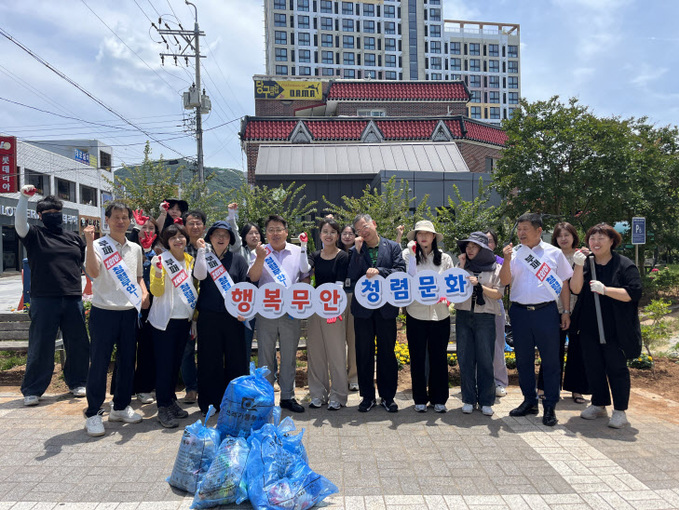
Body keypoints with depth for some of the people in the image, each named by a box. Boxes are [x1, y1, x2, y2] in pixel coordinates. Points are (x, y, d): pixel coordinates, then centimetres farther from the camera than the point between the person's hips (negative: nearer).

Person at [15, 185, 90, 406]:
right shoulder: (35, 235, 4)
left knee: (78, 345, 9)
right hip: (44, 300, -3)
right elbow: (19, 222, -16)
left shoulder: (75, 238, 15)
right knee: (40, 347, 2)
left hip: (73, 300, 3)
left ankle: (77, 382, 25)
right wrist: (23, 197, -25)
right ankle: (32, 390, 14)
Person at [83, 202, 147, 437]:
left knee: (127, 361, 11)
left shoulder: (135, 248, 12)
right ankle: (93, 414, 11)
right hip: (104, 312, -5)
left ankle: (121, 407, 26)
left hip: (129, 312, 5)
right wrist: (89, 242, -28)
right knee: (100, 363, -1)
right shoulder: (99, 246, -5)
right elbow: (93, 272, -23)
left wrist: (144, 293, 4)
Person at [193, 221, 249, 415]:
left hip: (233, 316, 0)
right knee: (210, 359, 4)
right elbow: (200, 275, -11)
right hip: (208, 316, 0)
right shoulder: (204, 256, 10)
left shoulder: (237, 259, 10)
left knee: (236, 358, 3)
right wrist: (201, 251, -11)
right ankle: (210, 402, 16)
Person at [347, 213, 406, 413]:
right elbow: (351, 276, -5)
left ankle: (387, 396, 20)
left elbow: (401, 271, -6)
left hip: (386, 308, -1)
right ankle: (367, 396, 21)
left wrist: (379, 271, -18)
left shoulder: (393, 247, 4)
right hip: (363, 308, 1)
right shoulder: (356, 250, 6)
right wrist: (357, 251, -11)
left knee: (387, 353, 7)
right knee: (364, 353, 8)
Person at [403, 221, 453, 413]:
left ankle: (438, 399, 21)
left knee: (439, 358, 8)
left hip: (440, 315, 1)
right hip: (416, 314, -1)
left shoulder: (445, 259, 7)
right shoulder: (408, 257, 2)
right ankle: (420, 399, 20)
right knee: (417, 358, 7)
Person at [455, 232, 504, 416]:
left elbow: (498, 295, -2)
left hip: (485, 318, -2)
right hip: (463, 316, 2)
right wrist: (462, 267, -3)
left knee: (485, 360, -1)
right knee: (465, 359, 4)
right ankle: (468, 399, 15)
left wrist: (478, 285, -13)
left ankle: (486, 401, 11)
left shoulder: (496, 269, 5)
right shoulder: (464, 267, 12)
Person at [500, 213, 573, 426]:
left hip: (546, 312, -2)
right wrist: (507, 260, -18)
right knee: (523, 360, 10)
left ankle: (550, 407, 14)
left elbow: (564, 284, 9)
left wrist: (566, 311, 5)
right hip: (520, 312, 2)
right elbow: (504, 281, -3)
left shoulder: (554, 253, 5)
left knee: (550, 360, 2)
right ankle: (529, 401, 26)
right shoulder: (514, 253, 6)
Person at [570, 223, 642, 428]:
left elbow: (633, 293, -13)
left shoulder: (625, 265, -4)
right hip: (589, 328, 4)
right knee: (593, 367, 12)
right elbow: (575, 289, -5)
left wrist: (605, 289, -22)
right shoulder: (585, 263, 8)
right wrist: (579, 266, -17)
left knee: (616, 368, 2)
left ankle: (620, 411, 13)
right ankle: (599, 404, 27)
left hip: (615, 329, -4)